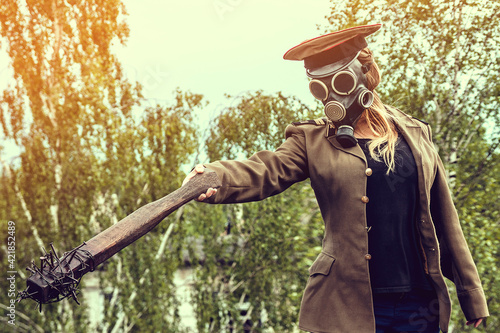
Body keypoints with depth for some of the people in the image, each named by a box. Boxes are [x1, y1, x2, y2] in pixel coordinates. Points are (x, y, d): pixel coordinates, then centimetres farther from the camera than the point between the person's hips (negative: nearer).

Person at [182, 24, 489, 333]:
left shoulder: (415, 133, 10)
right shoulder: (312, 140, 4)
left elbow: (444, 219, 11)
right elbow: (268, 170, -15)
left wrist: (471, 293, 12)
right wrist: (213, 178, -36)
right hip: (349, 305, -2)